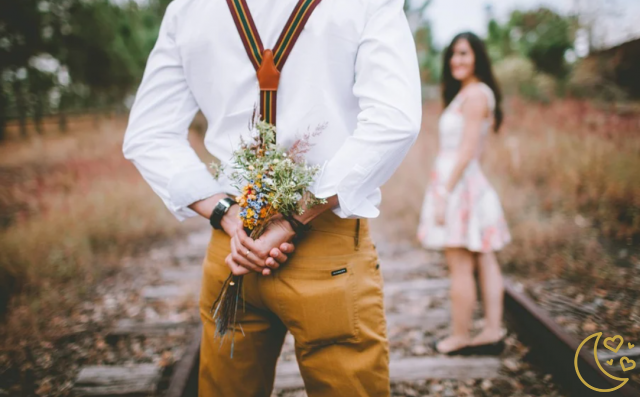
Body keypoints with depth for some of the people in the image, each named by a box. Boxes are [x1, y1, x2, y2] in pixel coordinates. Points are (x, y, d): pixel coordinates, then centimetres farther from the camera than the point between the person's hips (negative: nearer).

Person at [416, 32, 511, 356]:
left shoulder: (475, 93, -11)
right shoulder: (465, 93, 19)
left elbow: (466, 151, -17)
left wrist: (444, 193, -18)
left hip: (459, 183, -10)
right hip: (462, 183, 10)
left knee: (460, 267, -3)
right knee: (484, 262, 8)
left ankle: (460, 338, 7)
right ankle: (493, 333, 13)